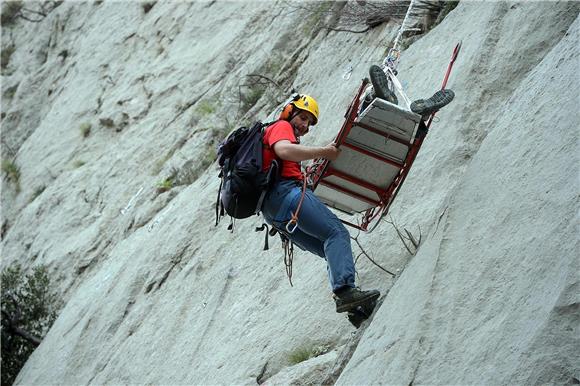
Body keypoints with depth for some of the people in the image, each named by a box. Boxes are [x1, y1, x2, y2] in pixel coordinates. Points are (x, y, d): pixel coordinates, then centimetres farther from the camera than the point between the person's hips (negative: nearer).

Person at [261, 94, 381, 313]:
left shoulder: (270, 133, 36)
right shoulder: (282, 127, 8)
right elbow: (283, 150, -17)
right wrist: (324, 152, -15)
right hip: (286, 192, -10)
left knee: (332, 250, 5)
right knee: (336, 232, -20)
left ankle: (343, 296, -13)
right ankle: (344, 290, -38)